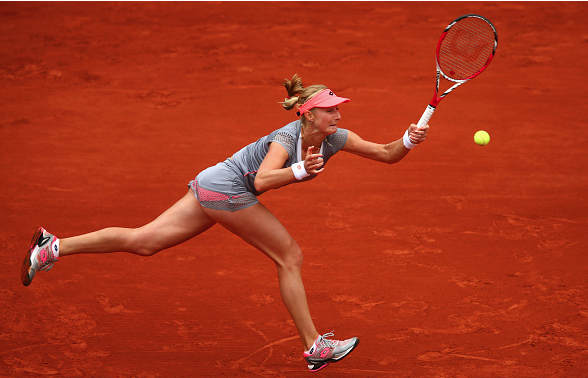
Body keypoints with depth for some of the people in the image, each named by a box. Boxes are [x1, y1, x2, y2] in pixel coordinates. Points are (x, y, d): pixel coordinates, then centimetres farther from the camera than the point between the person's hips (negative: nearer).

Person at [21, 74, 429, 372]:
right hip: (226, 189, -8)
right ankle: (315, 347, 1)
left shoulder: (334, 138, 0)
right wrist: (300, 170, -47)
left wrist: (408, 140, -16)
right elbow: (262, 180, -36)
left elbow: (386, 154, 2)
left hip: (212, 187, 8)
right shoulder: (286, 139, -22)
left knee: (144, 241, 7)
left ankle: (54, 247, 7)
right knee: (291, 257, -4)